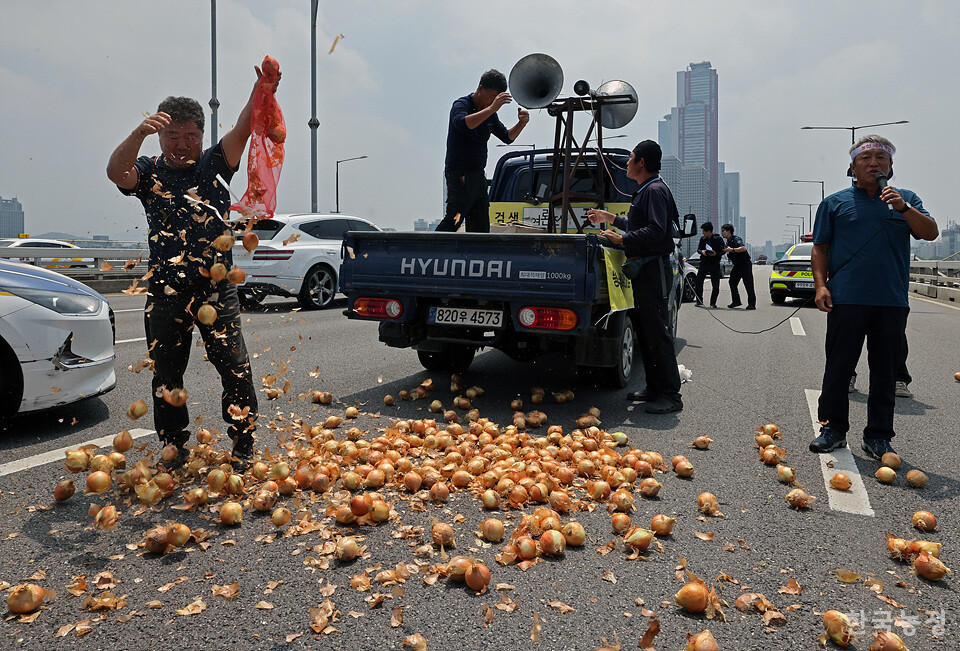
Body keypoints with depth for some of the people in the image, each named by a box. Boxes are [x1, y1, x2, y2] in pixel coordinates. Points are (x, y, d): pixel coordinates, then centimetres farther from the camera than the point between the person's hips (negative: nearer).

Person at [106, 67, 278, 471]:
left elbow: (242, 130, -10)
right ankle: (174, 453, 26)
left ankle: (243, 449, 10)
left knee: (235, 370, -3)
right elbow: (115, 171, -14)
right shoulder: (149, 172, 8)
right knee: (167, 377, 10)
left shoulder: (213, 164, 7)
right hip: (165, 293, 1)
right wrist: (140, 133, -31)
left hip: (217, 289, -1)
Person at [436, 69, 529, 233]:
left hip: (478, 176, 8)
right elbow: (463, 124, -31)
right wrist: (492, 108, -37)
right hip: (459, 176, -8)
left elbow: (507, 137, 20)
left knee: (481, 228, 5)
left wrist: (521, 123, 1)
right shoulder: (461, 105, -8)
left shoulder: (490, 115, 15)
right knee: (454, 220, -17)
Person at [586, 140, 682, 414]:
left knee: (657, 331, -10)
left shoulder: (655, 191, -11)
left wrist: (622, 239, -19)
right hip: (643, 269, 11)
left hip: (654, 268, -11)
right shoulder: (645, 191, 21)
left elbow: (656, 231, -23)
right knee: (644, 330, 12)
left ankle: (671, 395, -7)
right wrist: (611, 218, 36)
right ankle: (654, 388, 20)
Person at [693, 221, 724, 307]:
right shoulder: (702, 239, 7)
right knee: (698, 281, -5)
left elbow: (723, 250, -4)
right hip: (704, 263, 3)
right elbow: (698, 249, 10)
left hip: (714, 264, -3)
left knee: (716, 285, -2)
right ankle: (699, 301, 8)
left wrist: (716, 254, -22)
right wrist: (702, 251, -13)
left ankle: (713, 303, 10)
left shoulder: (718, 239, -5)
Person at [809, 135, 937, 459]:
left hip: (892, 302, 2)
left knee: (885, 371, 6)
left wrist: (902, 208, -11)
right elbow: (820, 248, 8)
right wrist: (821, 285, -5)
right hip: (846, 299, -2)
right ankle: (832, 428, 12)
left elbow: (931, 233, 4)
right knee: (838, 367, 1)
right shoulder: (835, 202, 10)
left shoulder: (905, 200, 16)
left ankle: (878, 436, 15)